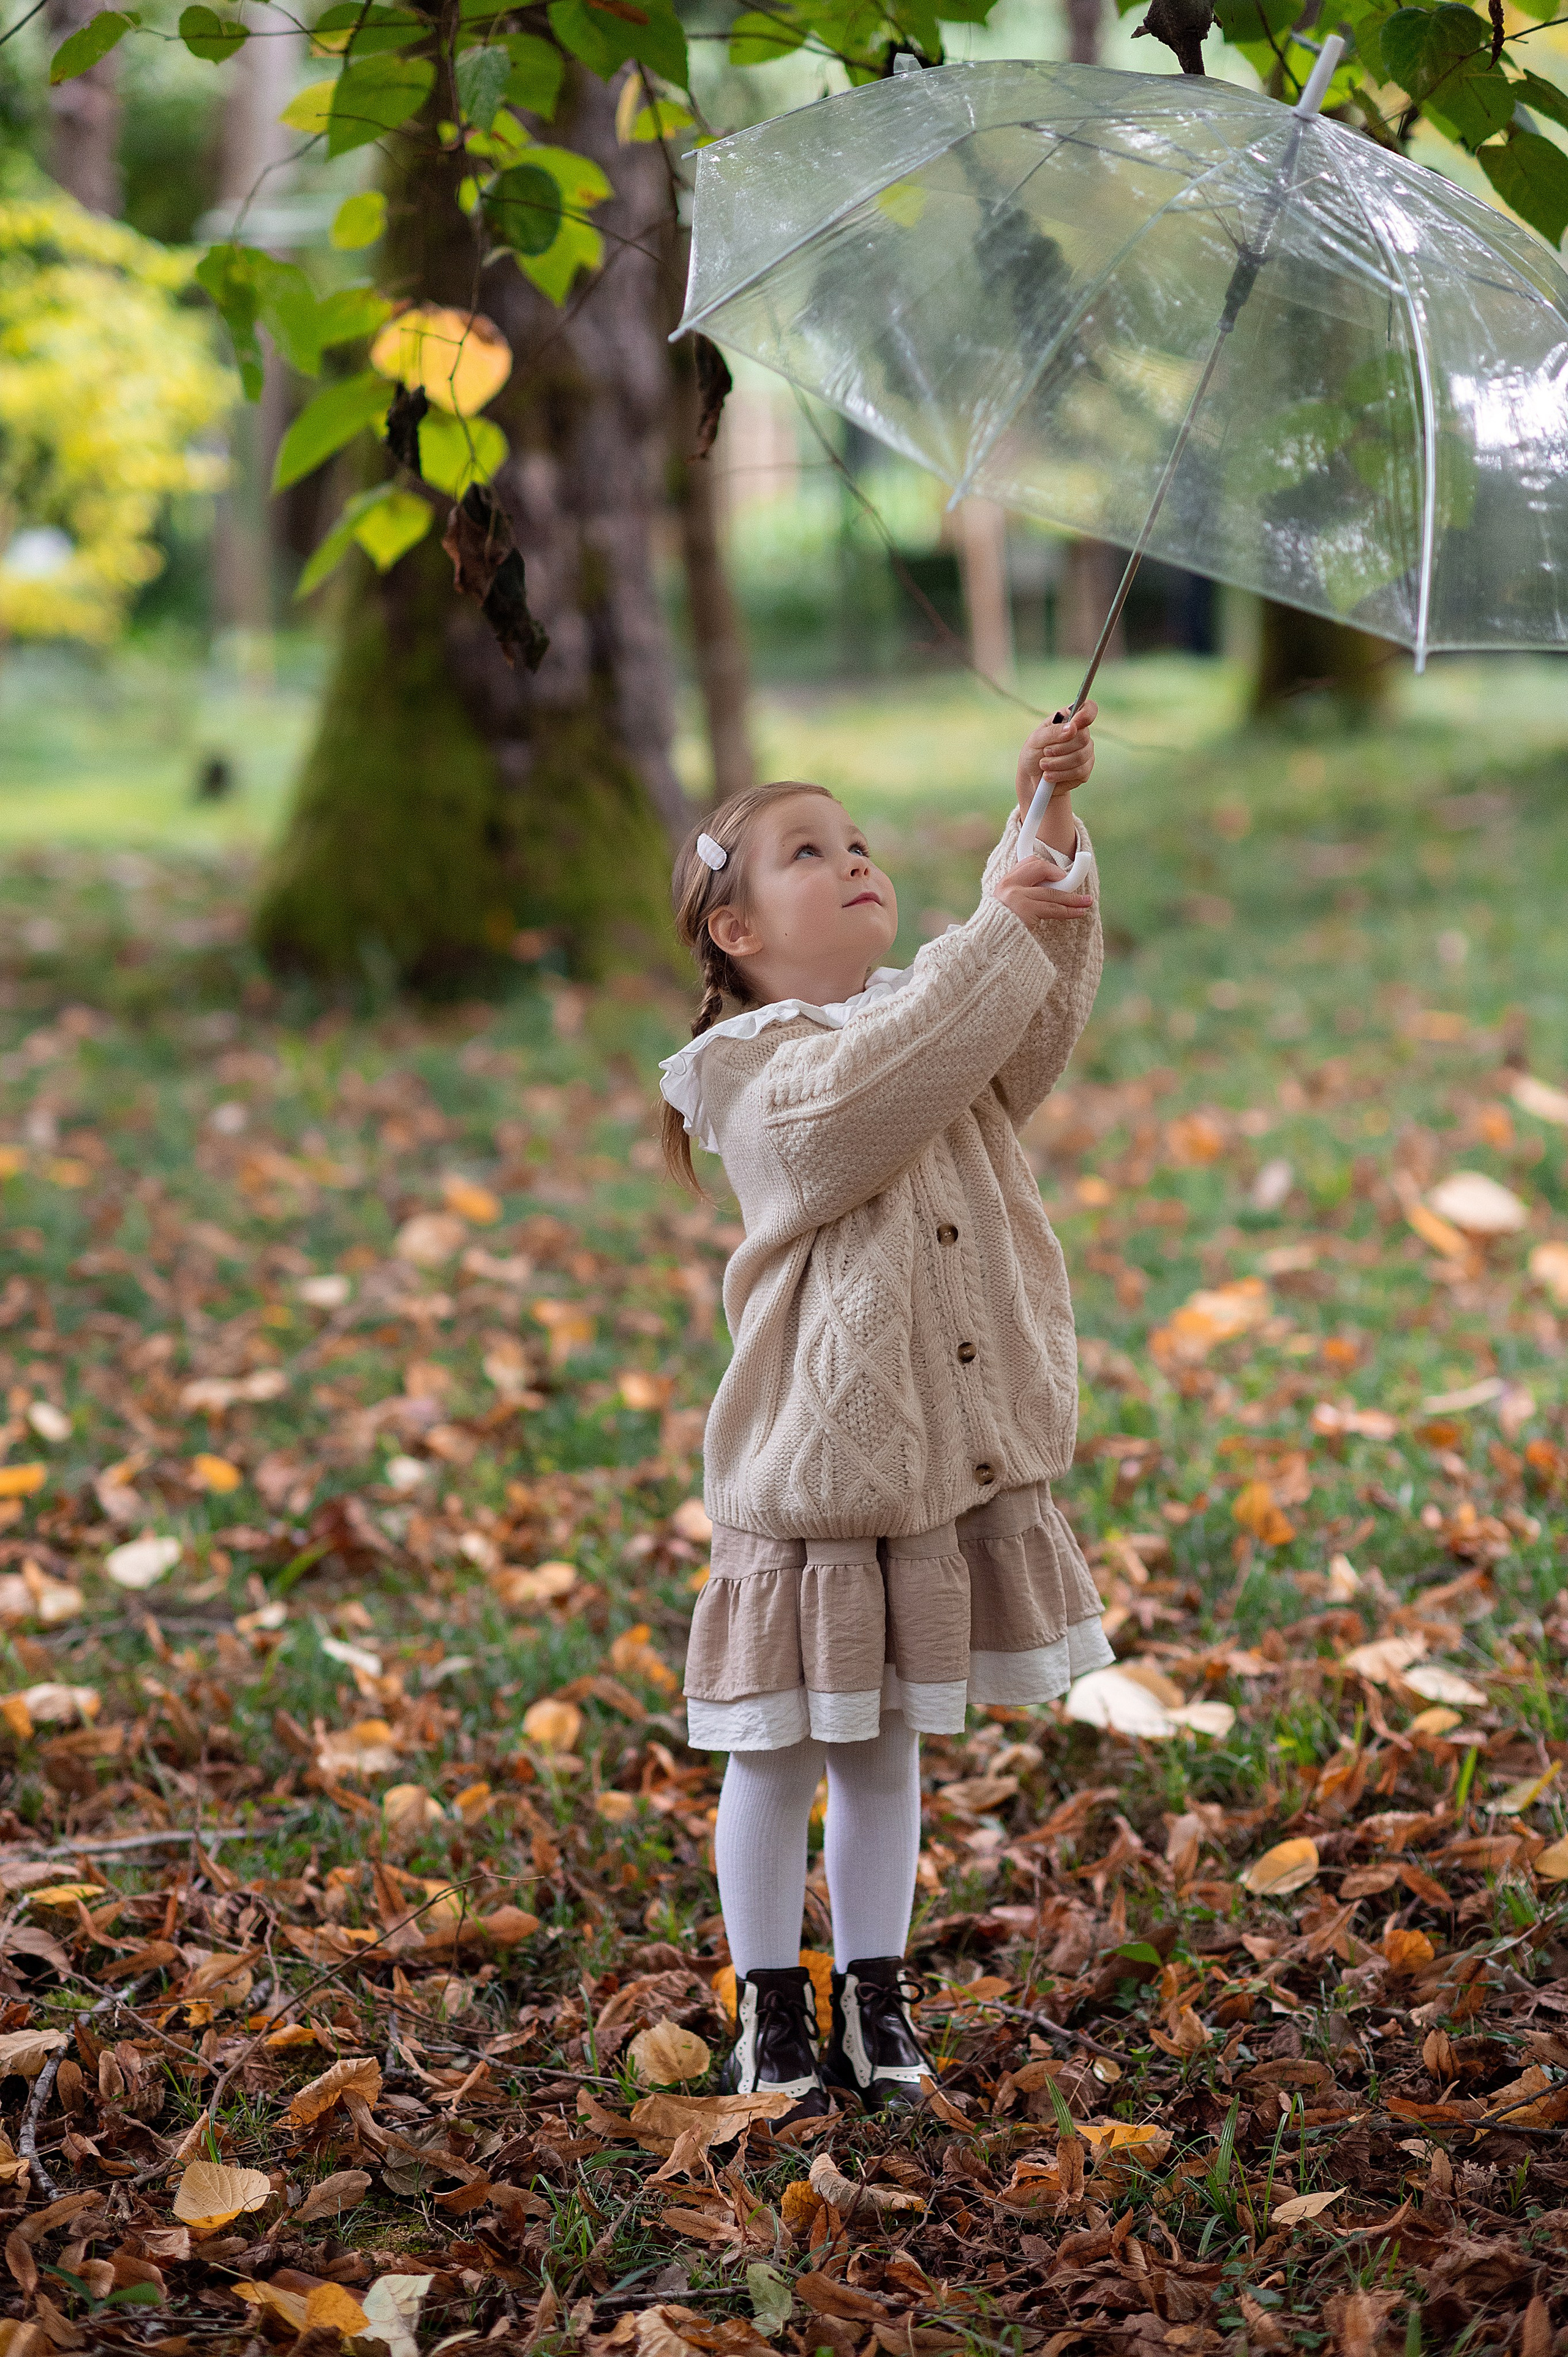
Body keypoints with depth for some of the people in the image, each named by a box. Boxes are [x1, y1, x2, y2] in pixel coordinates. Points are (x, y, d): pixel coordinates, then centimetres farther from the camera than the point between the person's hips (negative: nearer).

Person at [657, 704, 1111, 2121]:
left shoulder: (934, 1017, 13)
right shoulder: (753, 1066, -8)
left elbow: (1042, 1001, -4)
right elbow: (850, 1111, -27)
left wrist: (1047, 828, -15)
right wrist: (988, 943, -26)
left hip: (955, 1463, 6)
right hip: (811, 1469, -6)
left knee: (890, 1745, 16)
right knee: (781, 1754, 5)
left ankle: (877, 2003, 28)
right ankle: (773, 2011, 21)